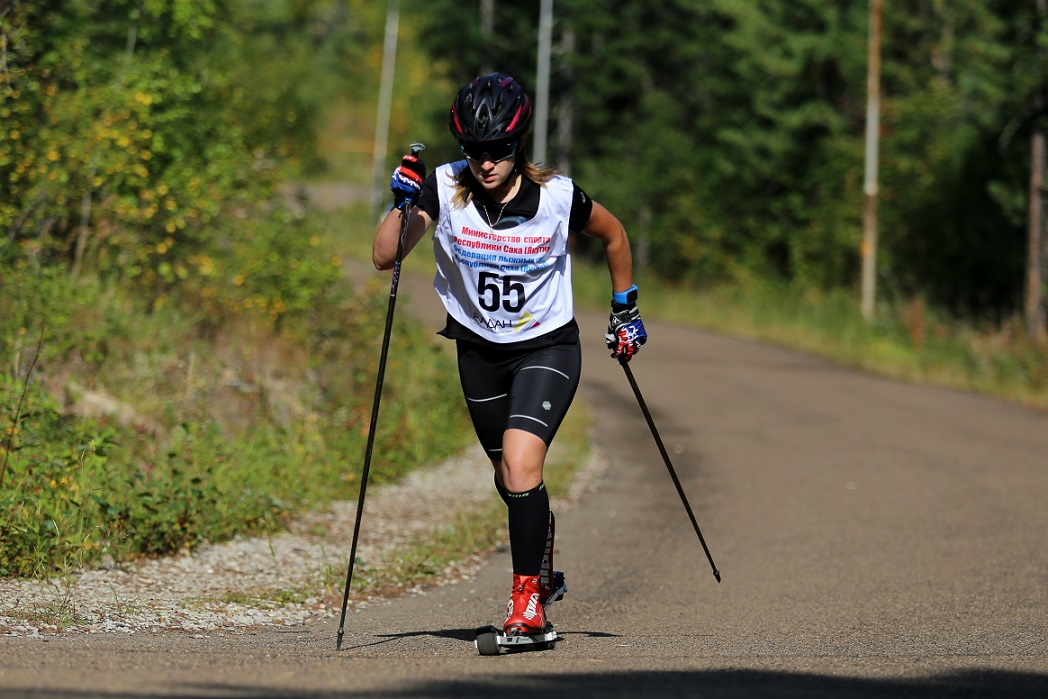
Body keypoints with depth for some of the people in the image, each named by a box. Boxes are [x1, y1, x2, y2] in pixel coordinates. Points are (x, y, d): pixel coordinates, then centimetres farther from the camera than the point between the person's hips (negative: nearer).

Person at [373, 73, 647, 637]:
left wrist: (624, 310, 8)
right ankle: (544, 576, 41)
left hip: (547, 347, -3)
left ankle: (527, 601, -17)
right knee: (512, 483, 15)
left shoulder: (556, 197, -18)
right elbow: (385, 258, -19)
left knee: (521, 463, -24)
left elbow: (614, 236, 3)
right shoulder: (444, 189, -14)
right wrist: (402, 204, -33)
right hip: (479, 351, 3)